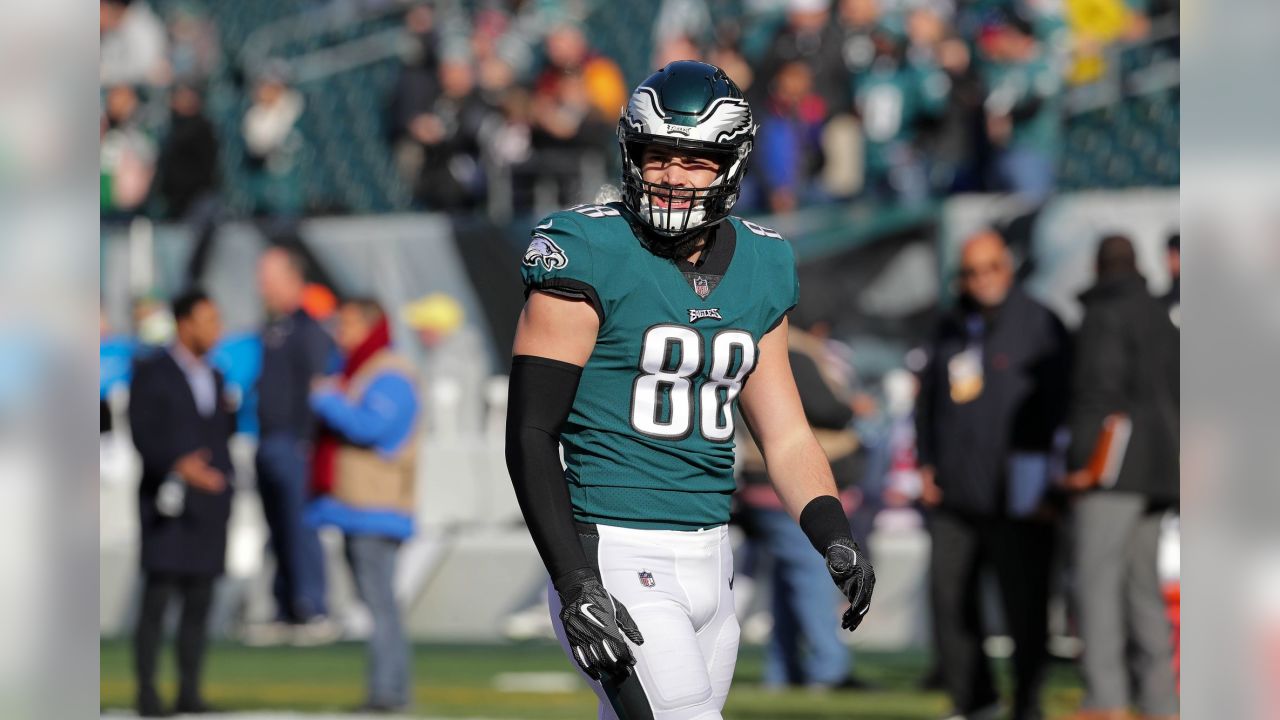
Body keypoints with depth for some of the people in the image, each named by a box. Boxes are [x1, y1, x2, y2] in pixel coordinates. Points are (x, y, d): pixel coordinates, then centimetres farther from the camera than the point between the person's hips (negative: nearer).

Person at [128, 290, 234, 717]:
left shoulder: (214, 377, 16)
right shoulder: (151, 373, -3)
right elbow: (143, 435, -13)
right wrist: (178, 466, -28)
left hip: (209, 503, 6)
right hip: (169, 504, -6)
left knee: (199, 602, 3)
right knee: (157, 597, -9)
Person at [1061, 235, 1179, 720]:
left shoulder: (1105, 316, -7)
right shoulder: (1161, 319, 19)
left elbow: (1098, 388, -17)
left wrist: (1082, 458, -18)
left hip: (1114, 467, -9)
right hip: (1159, 470, 9)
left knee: (1096, 577, -14)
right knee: (1142, 584, 11)